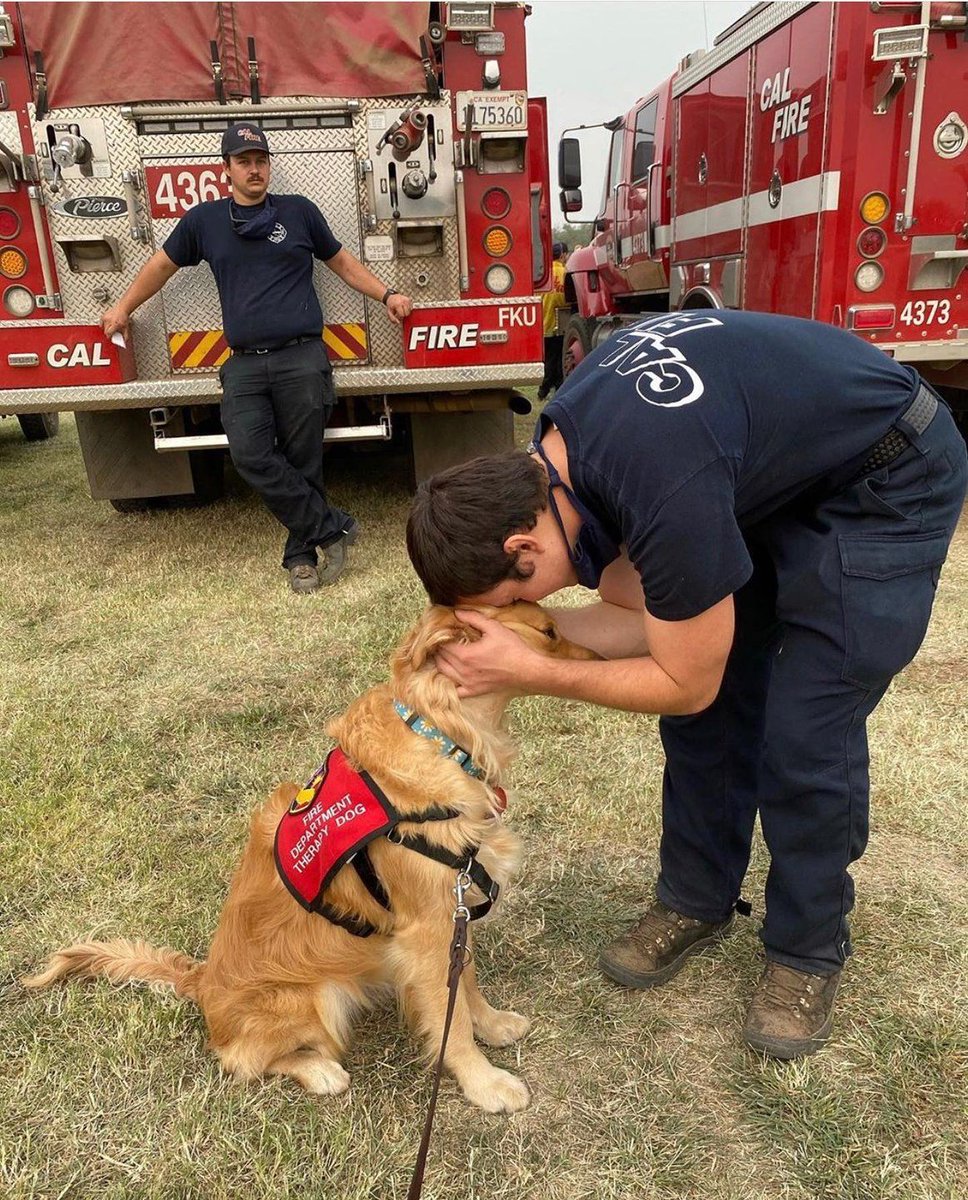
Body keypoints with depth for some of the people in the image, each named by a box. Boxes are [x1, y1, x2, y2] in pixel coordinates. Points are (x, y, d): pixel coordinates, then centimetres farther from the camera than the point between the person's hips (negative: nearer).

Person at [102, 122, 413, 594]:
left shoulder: (299, 211, 11)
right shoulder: (203, 220, 14)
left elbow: (342, 262, 20)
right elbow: (163, 265, 26)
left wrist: (386, 295, 10)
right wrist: (123, 308, 32)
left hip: (302, 359, -1)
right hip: (244, 365, 2)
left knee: (302, 463, -2)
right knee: (251, 457, -15)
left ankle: (301, 553, 12)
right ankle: (332, 527, -7)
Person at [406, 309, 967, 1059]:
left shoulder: (667, 492, -39)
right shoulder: (556, 454, -12)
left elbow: (683, 682, -23)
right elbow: (639, 617, -5)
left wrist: (529, 675, -24)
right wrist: (513, 629, -17)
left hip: (885, 486, -8)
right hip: (772, 474, 8)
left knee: (808, 738, -7)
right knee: (707, 713, 5)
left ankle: (809, 952, 17)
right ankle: (697, 903, 25)